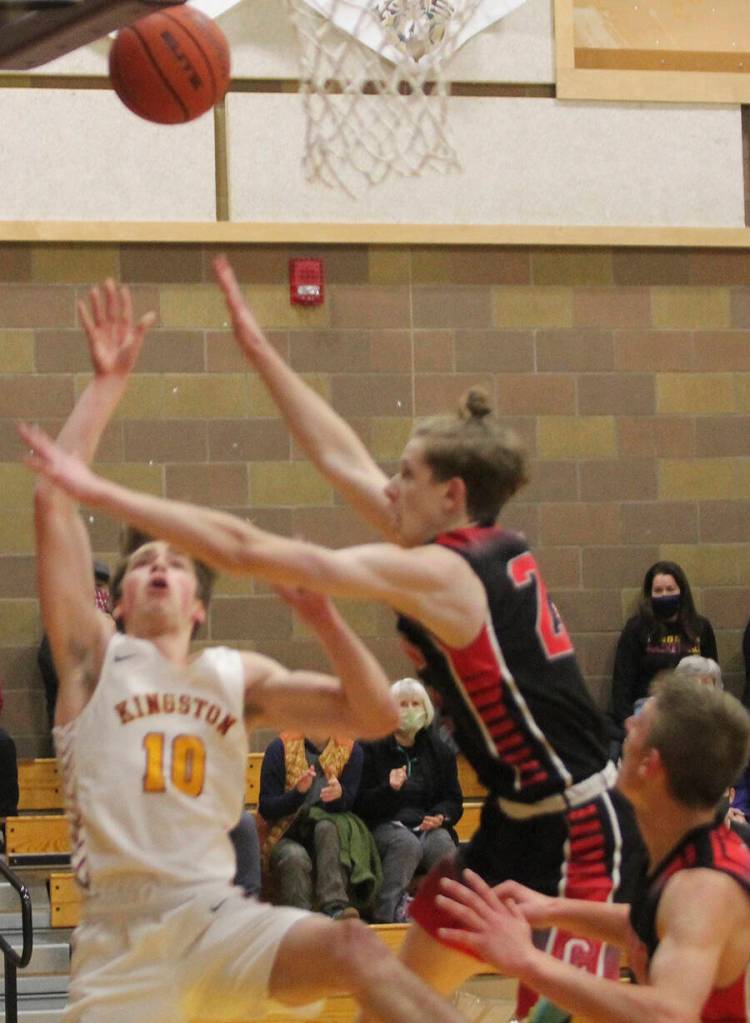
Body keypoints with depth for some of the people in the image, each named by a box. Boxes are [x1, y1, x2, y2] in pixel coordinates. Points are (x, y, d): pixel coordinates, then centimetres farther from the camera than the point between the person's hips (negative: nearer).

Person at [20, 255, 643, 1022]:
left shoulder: (438, 575, -19)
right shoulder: (491, 551, 6)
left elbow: (243, 550, -21)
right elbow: (340, 458, 16)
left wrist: (94, 490, -19)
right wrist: (257, 349, 19)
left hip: (579, 830, -10)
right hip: (517, 820, 10)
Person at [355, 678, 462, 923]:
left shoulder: (439, 751, 18)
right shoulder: (371, 749, 5)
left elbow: (453, 800, 19)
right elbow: (362, 804, 0)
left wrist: (440, 817, -5)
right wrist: (390, 789, -19)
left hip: (428, 823, 3)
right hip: (384, 824, -3)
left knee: (442, 843, -32)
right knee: (407, 844, -37)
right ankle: (388, 912, -40)